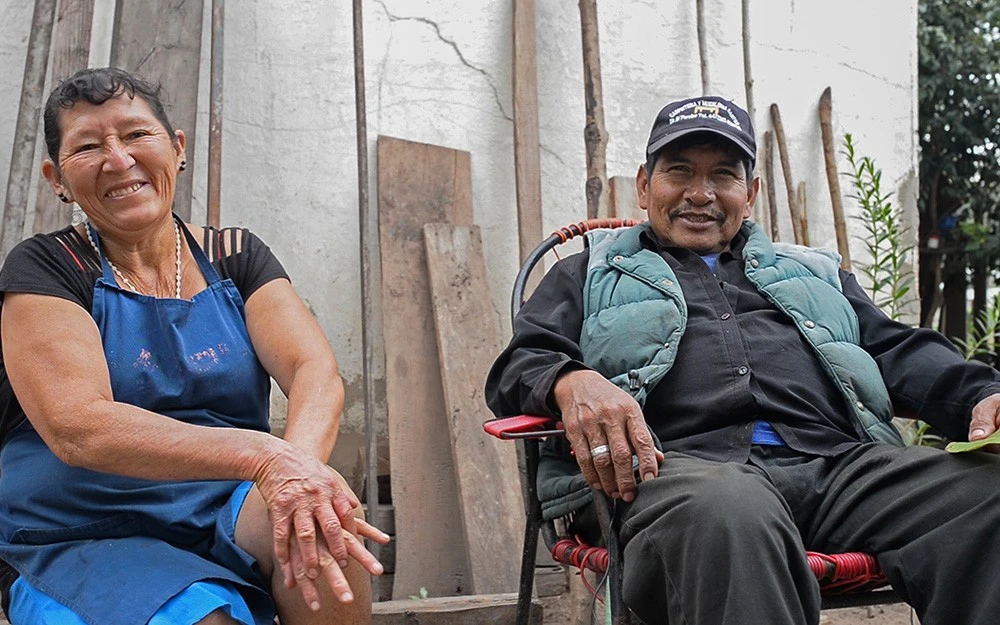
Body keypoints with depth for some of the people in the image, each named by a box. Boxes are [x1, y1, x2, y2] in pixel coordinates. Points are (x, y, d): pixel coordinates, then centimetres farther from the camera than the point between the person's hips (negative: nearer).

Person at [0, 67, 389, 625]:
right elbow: (77, 429, -19)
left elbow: (318, 372, -8)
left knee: (315, 521, -29)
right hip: (87, 544, -3)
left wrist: (300, 464, -32)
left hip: (229, 517, 4)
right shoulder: (45, 269, -3)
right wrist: (260, 455, -33)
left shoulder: (236, 257, 8)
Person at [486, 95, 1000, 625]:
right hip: (683, 466, -3)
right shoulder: (592, 274, 29)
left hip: (841, 461, 4)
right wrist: (572, 382, -13)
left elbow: (902, 352, 25)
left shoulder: (814, 272, 37)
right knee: (726, 514, -43)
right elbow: (519, 363, 15)